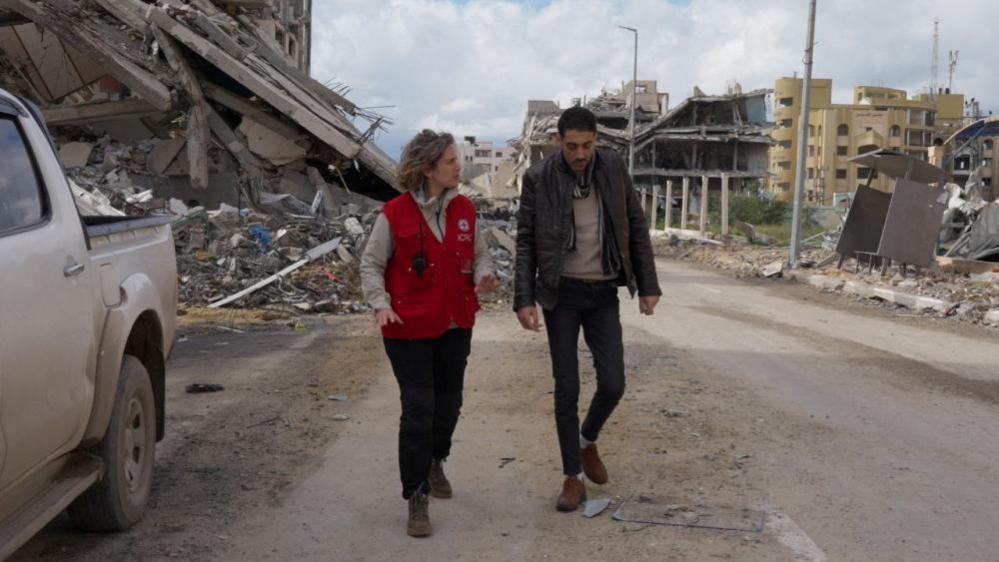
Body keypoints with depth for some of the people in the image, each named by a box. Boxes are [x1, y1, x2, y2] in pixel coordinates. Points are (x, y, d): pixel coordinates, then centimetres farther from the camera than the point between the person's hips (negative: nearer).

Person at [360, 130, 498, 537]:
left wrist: (483, 275, -10)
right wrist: (381, 304, -19)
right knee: (419, 409, -5)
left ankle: (435, 461, 46)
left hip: (456, 325, 5)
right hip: (410, 329, -5)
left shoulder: (464, 209, 1)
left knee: (448, 402, 17)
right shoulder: (395, 214, -12)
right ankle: (417, 498, 7)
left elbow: (478, 252, 12)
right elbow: (371, 264, -5)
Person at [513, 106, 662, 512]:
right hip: (561, 294, -2)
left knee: (613, 385, -2)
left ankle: (588, 440, 29)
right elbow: (525, 243, -4)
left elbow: (636, 229, 5)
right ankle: (573, 478, 13)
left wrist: (648, 285, 2)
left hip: (603, 293, 2)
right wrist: (523, 300, -11)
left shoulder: (614, 169, -1)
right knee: (566, 390, 0)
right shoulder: (538, 178, -8)